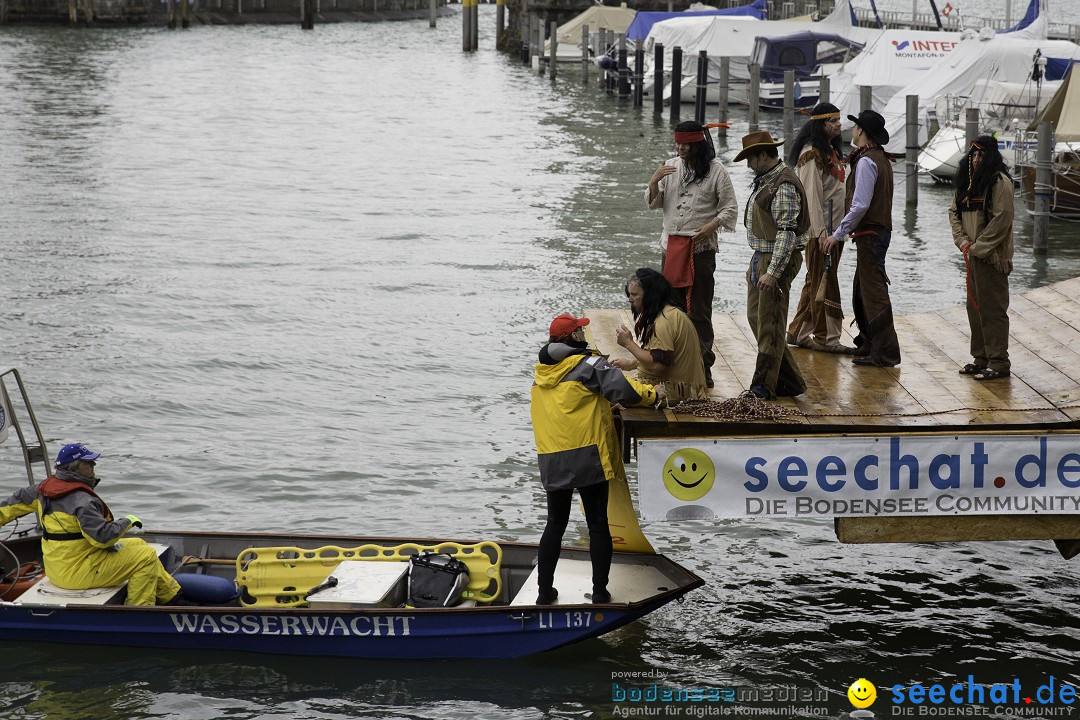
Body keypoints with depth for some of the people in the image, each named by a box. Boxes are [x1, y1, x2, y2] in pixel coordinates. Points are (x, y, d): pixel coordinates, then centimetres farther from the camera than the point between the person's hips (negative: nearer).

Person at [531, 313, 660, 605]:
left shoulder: (541, 372, 9)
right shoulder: (588, 364, -9)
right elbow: (623, 390, -18)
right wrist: (652, 394, -1)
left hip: (551, 463, 5)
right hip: (588, 459, -5)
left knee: (555, 525, 15)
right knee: (598, 525, 6)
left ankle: (545, 592, 15)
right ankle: (600, 592, 7)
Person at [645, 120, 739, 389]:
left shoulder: (716, 170, -4)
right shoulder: (670, 167, 10)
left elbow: (730, 209, -1)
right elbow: (653, 203, 10)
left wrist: (710, 226, -17)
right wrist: (654, 182, -8)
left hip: (701, 247, -5)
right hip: (671, 245, 5)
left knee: (699, 311, -4)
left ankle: (703, 367, 0)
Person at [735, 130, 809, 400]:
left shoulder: (784, 185, -18)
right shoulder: (764, 180, 14)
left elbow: (786, 232, -23)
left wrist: (773, 272, -26)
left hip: (778, 260, -11)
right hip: (761, 257, 11)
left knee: (769, 325, -3)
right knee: (756, 317, 14)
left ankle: (764, 387, 5)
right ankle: (790, 381, 20)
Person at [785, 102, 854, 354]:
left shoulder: (832, 151, 18)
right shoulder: (812, 153, -12)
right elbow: (811, 194, -18)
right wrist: (821, 233, -21)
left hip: (834, 228, 9)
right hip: (820, 229, -9)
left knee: (816, 283, 13)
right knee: (824, 283, -4)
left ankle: (798, 333, 21)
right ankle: (826, 337, 1)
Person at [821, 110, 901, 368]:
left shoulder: (866, 161, -16)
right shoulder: (881, 158, 15)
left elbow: (860, 205, -21)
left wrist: (838, 235, -17)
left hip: (870, 234, -10)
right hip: (880, 229, 10)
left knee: (874, 292, -7)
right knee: (861, 291, 18)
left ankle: (885, 352, -6)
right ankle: (867, 344, 28)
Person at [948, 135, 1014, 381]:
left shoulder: (1000, 182, -12)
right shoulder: (967, 181, 13)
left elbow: (1002, 219, -17)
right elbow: (954, 212, 14)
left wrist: (978, 247, -15)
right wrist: (962, 241, -2)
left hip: (992, 256, -8)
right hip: (972, 254, 9)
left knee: (992, 308, -6)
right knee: (974, 307, 13)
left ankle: (999, 362, -1)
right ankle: (981, 358, 23)